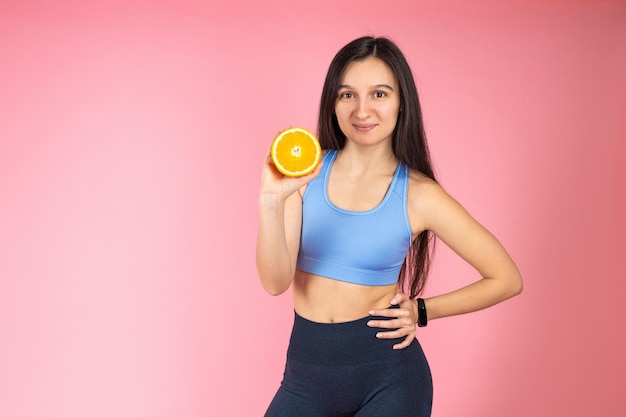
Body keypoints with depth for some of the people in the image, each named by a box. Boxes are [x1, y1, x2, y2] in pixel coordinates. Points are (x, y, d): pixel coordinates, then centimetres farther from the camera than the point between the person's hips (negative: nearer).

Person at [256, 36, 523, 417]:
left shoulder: (418, 195, -8)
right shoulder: (306, 174, -3)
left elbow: (507, 279, -1)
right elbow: (276, 282, -12)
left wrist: (420, 311, -5)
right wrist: (272, 200, -25)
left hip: (387, 376, -2)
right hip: (307, 372, 2)